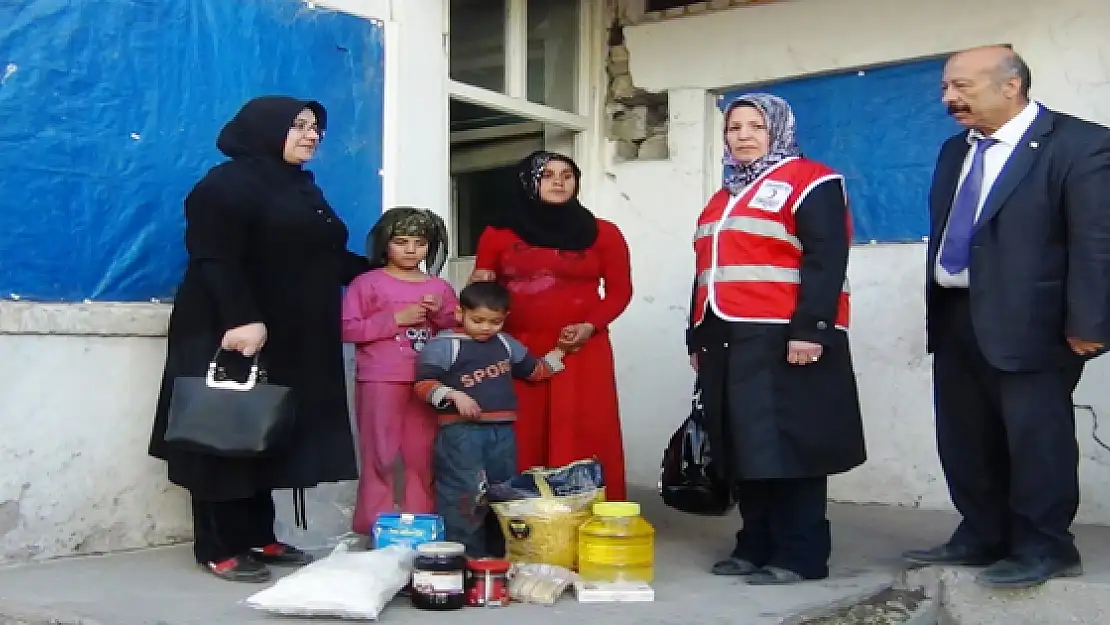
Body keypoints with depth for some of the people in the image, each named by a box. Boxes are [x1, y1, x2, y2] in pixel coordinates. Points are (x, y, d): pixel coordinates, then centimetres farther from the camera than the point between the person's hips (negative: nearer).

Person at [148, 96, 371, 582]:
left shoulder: (303, 190, 20)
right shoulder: (228, 184, -7)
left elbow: (326, 260, 22)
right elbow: (215, 261, -17)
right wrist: (242, 319, -28)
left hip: (292, 341, 8)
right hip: (235, 335, -8)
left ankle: (257, 537, 16)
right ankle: (220, 548, 2)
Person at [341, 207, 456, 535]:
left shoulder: (440, 287, 12)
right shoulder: (367, 283, 1)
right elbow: (349, 329, -7)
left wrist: (440, 313, -5)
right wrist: (396, 319, -12)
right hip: (380, 381, -3)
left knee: (423, 455, 6)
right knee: (381, 454, 0)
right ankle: (377, 526, 7)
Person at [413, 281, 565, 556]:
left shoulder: (507, 344, 14)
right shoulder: (444, 345, -5)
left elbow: (532, 371, 26)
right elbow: (423, 383, -12)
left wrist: (559, 353, 17)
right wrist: (453, 395, -26)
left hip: (502, 431, 6)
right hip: (460, 431, -6)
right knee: (463, 495, -9)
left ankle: (499, 552, 26)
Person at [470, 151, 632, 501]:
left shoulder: (602, 233, 8)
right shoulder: (499, 233, 10)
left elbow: (620, 291, 7)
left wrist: (590, 326, -8)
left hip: (581, 352, 0)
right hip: (517, 351, 1)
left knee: (581, 441, -5)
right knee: (520, 442, -1)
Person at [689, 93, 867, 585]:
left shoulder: (809, 182, -2)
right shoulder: (724, 198, 24)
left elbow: (826, 262, -13)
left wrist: (809, 330, -22)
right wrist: (697, 338, 21)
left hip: (783, 340, -8)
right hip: (727, 342, 8)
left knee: (788, 447, -6)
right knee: (745, 449, 9)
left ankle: (800, 555, 1)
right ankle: (757, 547, 18)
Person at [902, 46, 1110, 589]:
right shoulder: (955, 150, 14)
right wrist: (936, 309, 13)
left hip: (1027, 322, -8)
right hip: (956, 319, 8)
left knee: (1035, 436, 2)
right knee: (965, 439, 13)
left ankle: (1043, 549, 16)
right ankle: (981, 538, 27)